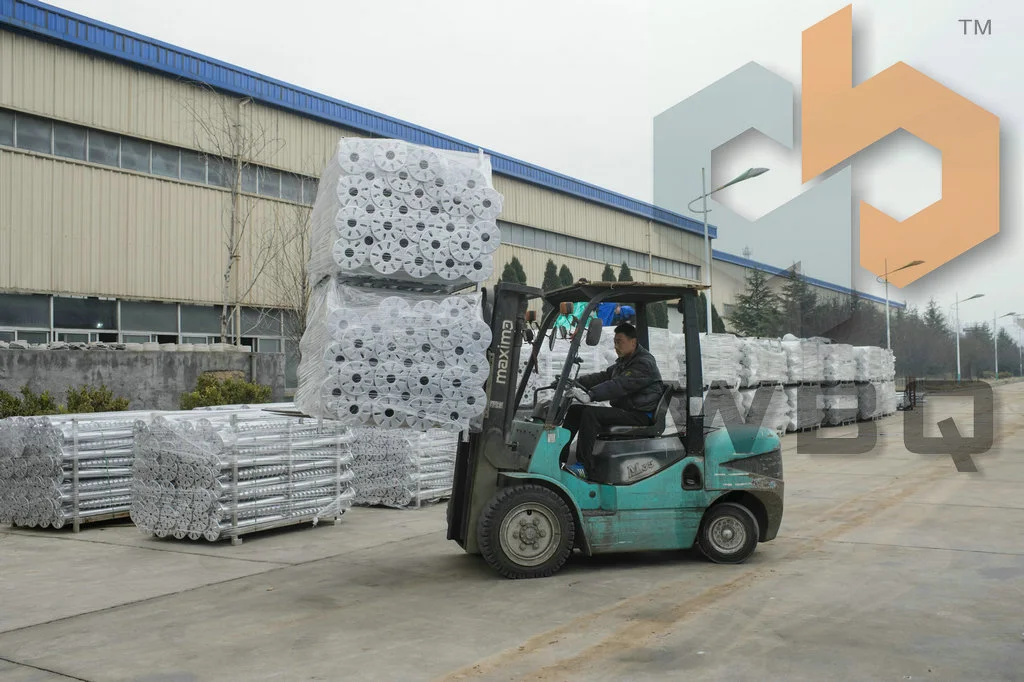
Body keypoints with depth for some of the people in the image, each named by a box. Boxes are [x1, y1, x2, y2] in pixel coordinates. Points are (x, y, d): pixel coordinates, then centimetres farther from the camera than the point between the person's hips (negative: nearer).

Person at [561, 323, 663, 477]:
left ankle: (583, 466, -31)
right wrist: (576, 382, -4)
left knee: (591, 413, -28)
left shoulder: (645, 364, -15)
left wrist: (590, 395, -38)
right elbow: (603, 376, 12)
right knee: (575, 409, 2)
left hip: (641, 415, -10)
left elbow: (619, 385, -28)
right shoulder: (623, 362, 19)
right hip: (623, 410, 10)